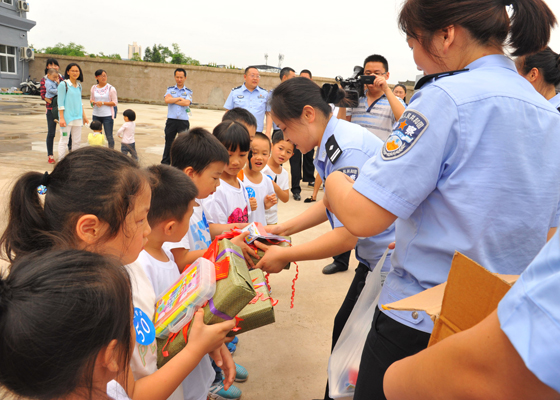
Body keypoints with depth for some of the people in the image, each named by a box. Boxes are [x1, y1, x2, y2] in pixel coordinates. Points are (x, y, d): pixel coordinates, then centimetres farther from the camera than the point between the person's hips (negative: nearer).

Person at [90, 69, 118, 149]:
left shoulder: (111, 88, -3)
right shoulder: (93, 88, 9)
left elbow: (115, 103, -5)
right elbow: (91, 100, 15)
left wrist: (103, 103, -16)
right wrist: (93, 102, -9)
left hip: (108, 116, -4)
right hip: (96, 115, 4)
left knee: (109, 136, -2)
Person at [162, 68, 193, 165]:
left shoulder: (188, 92, 8)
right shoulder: (170, 89, 12)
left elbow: (187, 103, -11)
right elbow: (167, 99, -8)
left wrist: (173, 100, -4)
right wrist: (180, 98, -5)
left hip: (183, 121, -1)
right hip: (171, 120, 1)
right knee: (168, 143, 7)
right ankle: (165, 163, 16)